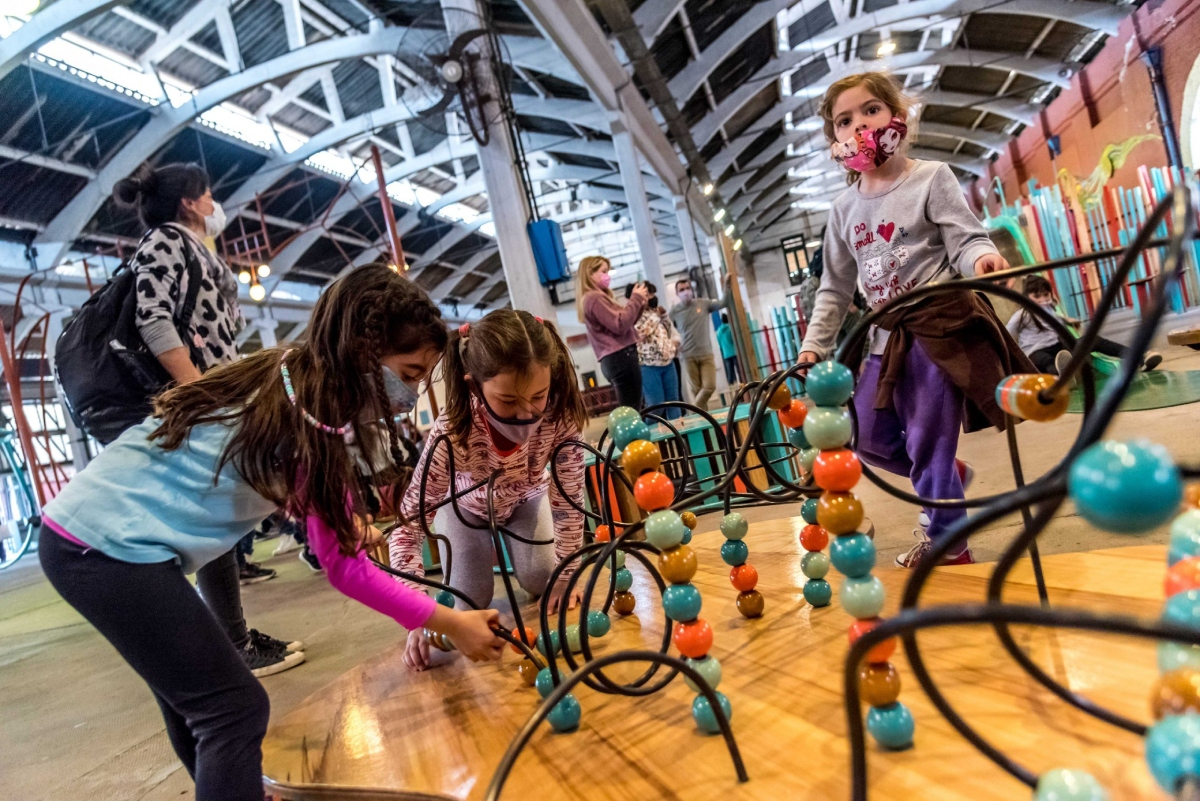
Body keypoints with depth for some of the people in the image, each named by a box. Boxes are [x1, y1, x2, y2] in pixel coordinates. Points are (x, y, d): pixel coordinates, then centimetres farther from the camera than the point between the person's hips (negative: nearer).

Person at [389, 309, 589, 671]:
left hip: (525, 498, 2)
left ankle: (507, 546, 24)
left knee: (542, 584, -9)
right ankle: (487, 552, 25)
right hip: (466, 505, -1)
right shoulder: (452, 434, -43)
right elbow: (406, 526, -36)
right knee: (472, 601, -9)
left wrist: (565, 577, -21)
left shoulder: (561, 416, -38)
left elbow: (569, 498, -25)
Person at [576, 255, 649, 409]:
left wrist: (639, 303, 11)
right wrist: (636, 299, -7)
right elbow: (621, 325, -17)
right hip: (621, 358, -10)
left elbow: (623, 322, 22)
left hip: (613, 360, 10)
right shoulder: (594, 298, -9)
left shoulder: (596, 298, 22)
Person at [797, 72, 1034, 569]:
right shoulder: (844, 209, 11)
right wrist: (814, 344, 7)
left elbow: (966, 240, -9)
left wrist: (981, 257, -33)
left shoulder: (931, 178, -1)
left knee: (927, 439, -6)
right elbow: (835, 288, 13)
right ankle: (948, 474, 31)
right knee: (866, 434, 6)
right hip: (888, 336, 6)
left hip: (941, 324, -6)